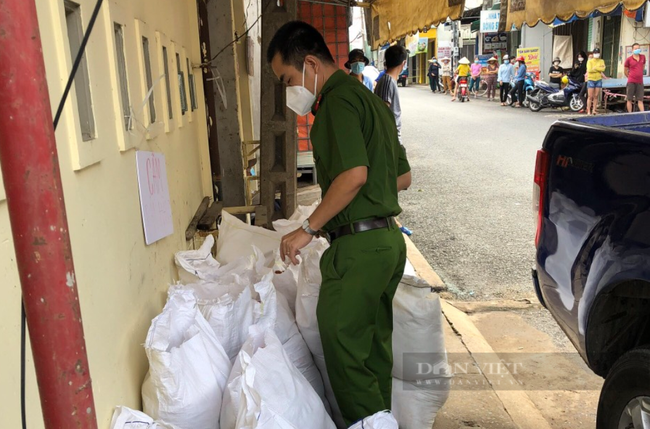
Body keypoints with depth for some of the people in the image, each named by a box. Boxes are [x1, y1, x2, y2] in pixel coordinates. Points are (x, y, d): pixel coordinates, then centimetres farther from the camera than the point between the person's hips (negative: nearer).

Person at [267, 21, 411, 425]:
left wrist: (308, 228, -18)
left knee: (342, 344, 0)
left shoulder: (338, 100, -11)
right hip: (389, 240, 10)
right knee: (374, 343, 18)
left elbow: (354, 174, -24)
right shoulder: (371, 99, 18)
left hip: (359, 245, -10)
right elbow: (404, 177, 20)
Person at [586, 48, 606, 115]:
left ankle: (594, 110, 7)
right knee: (590, 97, -5)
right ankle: (588, 111, -2)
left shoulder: (601, 61, 8)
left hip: (598, 80, 3)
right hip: (591, 80, -3)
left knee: (596, 96, 2)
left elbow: (603, 69, -8)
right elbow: (589, 70, -16)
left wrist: (595, 67, -13)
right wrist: (599, 68, -10)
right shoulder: (590, 61, -1)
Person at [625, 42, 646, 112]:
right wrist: (630, 77, 10)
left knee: (640, 99, 3)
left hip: (640, 82, 3)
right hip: (631, 82, -3)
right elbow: (625, 71, 5)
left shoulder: (643, 57, 7)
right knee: (630, 99, 1)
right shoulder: (629, 59, -5)